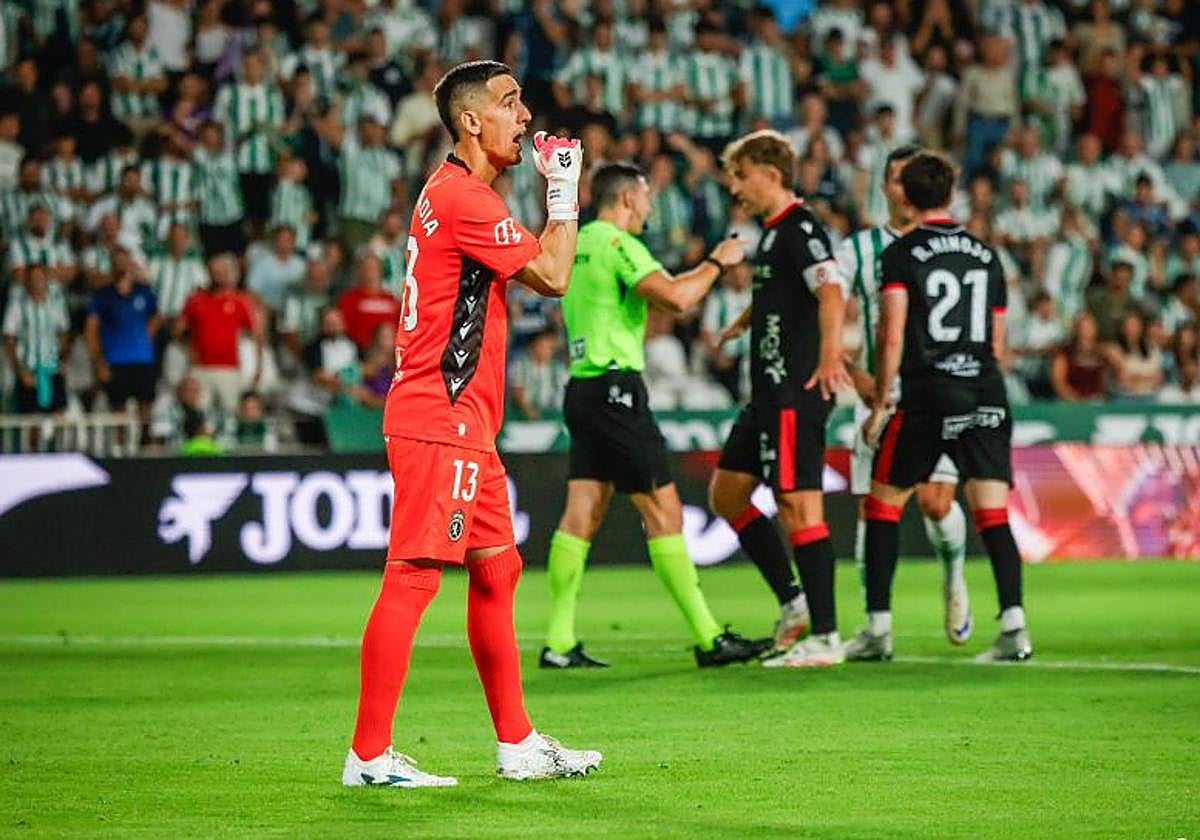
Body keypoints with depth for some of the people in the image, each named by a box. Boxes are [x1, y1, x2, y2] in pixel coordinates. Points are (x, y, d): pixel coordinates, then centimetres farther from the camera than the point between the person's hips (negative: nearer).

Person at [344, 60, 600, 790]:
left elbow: (533, 266, 26)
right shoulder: (462, 196, -13)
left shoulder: (461, 194, 19)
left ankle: (517, 743, 22)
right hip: (439, 422, -11)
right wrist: (565, 189, -4)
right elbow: (554, 275, -12)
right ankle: (370, 755, -13)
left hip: (466, 426, 11)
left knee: (496, 573, 15)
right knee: (414, 576, -12)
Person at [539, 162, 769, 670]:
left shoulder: (577, 243, 16)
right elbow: (675, 297, -23)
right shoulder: (616, 243, -11)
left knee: (581, 515, 6)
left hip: (583, 388, 9)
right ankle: (709, 639, -4)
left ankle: (559, 642, 2)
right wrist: (716, 264, -7)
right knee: (663, 510, -6)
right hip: (614, 386, -9)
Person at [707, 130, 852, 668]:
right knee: (726, 495, 13)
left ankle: (824, 637, -8)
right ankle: (793, 602, 16)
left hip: (796, 391, -11)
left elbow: (831, 289, -29)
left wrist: (830, 354, -41)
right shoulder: (773, 231, 17)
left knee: (798, 506, -10)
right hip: (769, 392, 11)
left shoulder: (799, 227, -13)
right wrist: (739, 325, 47)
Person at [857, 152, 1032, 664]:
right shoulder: (986, 255, 12)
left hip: (928, 396, -4)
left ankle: (878, 628, 7)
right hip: (986, 393, 4)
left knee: (883, 504, 10)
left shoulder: (901, 253, -2)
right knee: (993, 515, 1)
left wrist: (879, 405, -1)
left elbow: (892, 337, -8)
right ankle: (1014, 626, -12)